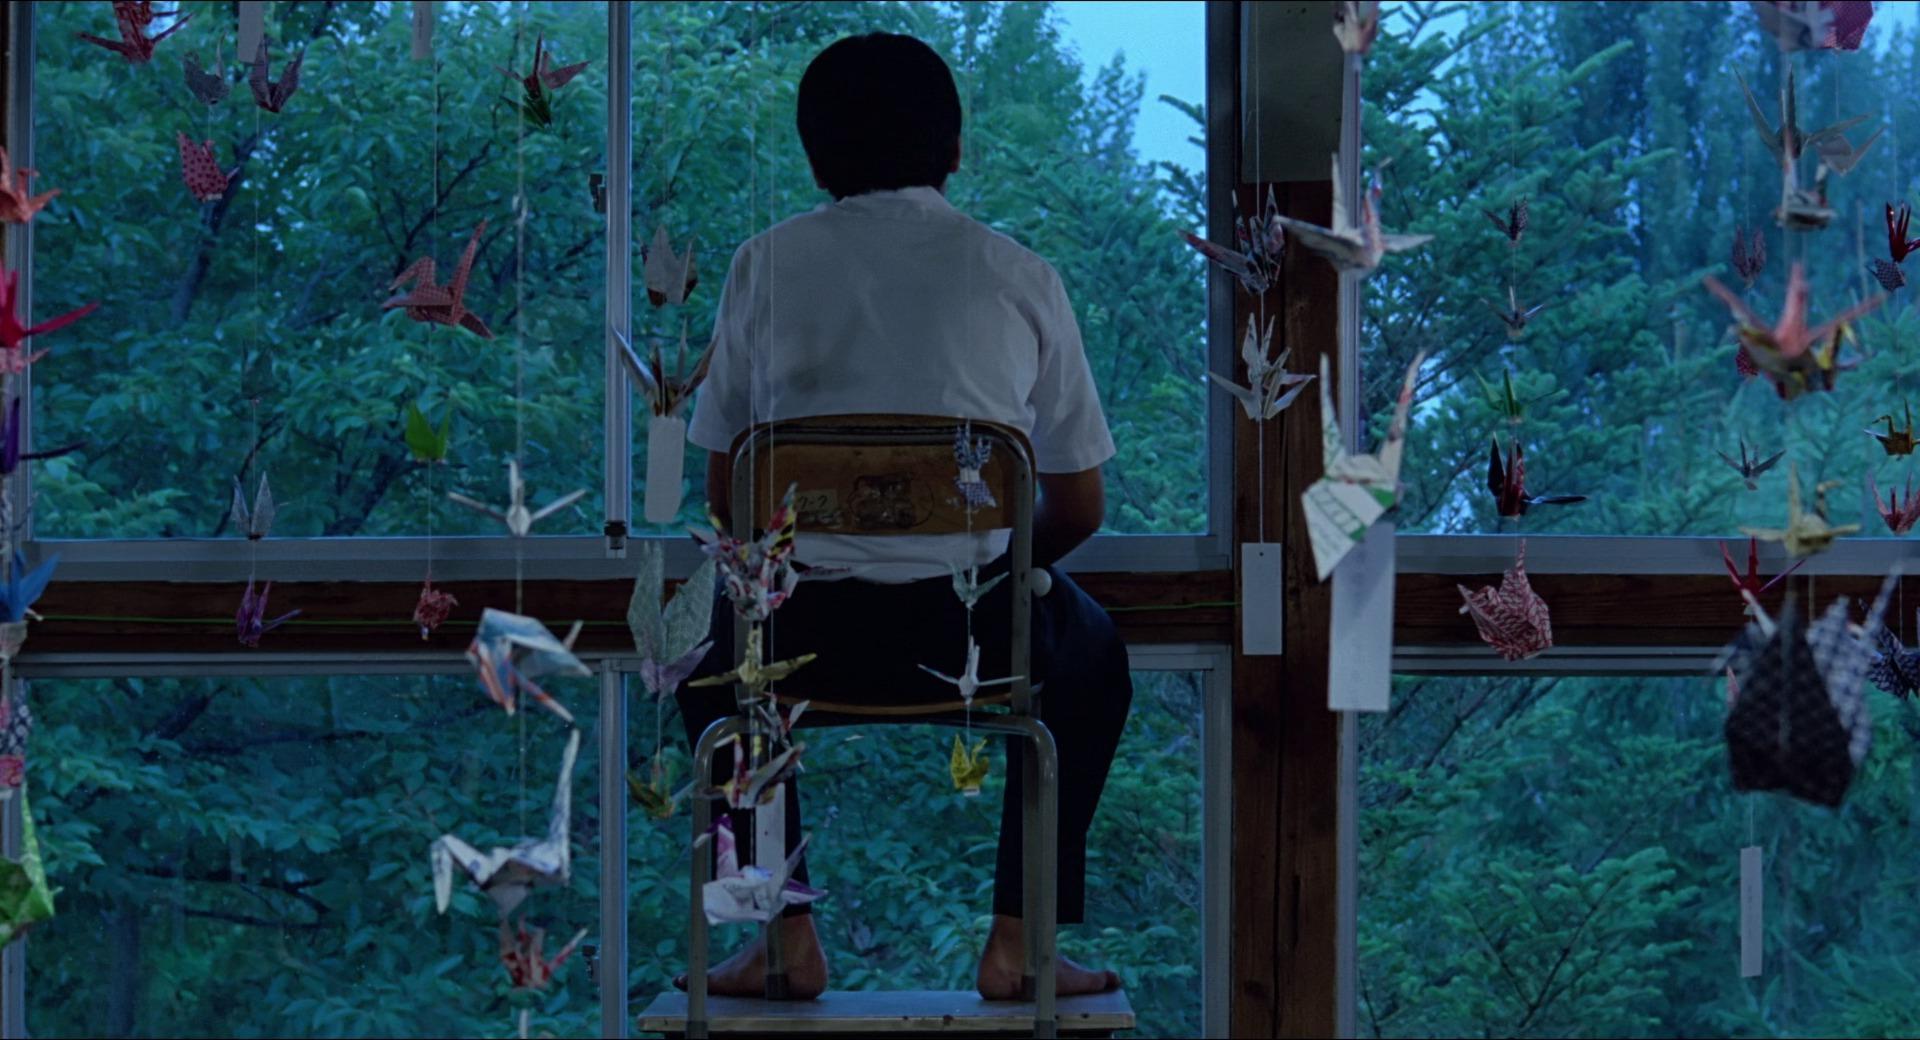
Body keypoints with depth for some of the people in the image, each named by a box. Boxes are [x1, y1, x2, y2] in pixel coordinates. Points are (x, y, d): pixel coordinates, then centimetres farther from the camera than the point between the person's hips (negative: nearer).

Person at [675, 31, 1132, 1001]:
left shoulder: (766, 264, 6)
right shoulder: (1019, 275, 5)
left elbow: (724, 493, 9)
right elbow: (1079, 507, 9)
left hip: (803, 632, 1)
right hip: (978, 635, 0)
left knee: (712, 661, 36)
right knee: (1090, 661, 34)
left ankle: (782, 934, 25)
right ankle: (1017, 940, 25)